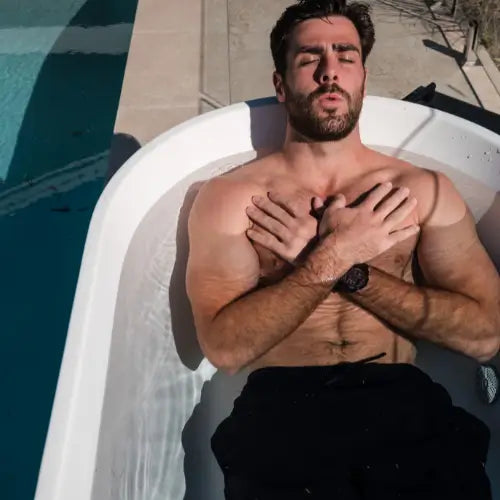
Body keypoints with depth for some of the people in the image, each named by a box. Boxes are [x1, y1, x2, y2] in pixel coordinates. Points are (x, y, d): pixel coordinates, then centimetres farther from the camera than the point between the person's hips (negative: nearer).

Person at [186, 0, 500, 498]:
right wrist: (333, 255, -11)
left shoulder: (424, 190, 9)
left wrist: (348, 269, -8)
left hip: (404, 405, 2)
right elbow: (224, 346, -7)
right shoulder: (229, 196, 4)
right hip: (281, 411, -1)